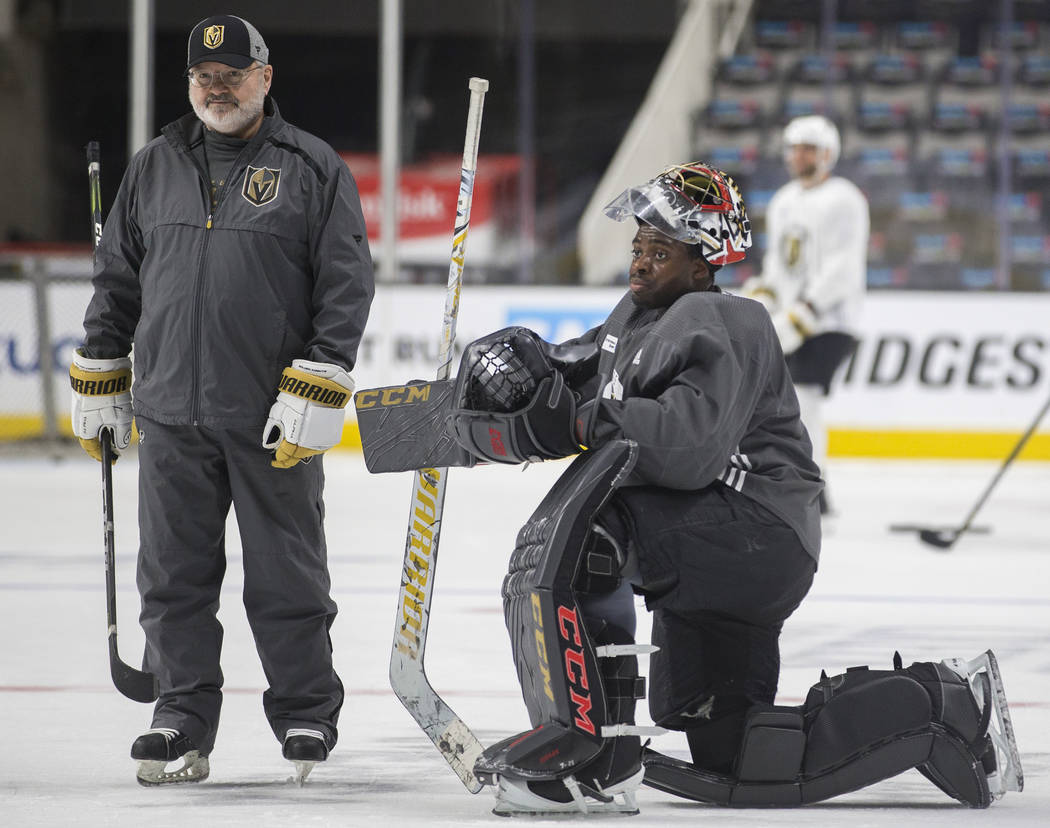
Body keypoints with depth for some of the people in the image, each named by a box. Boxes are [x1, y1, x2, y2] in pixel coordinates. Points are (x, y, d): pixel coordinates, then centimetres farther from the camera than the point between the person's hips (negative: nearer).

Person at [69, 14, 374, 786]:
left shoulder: (315, 169, 0)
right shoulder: (155, 168, 12)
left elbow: (347, 286, -4)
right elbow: (117, 278, 19)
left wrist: (317, 394, -12)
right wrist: (99, 380, 15)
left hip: (275, 421, -3)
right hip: (172, 416, 4)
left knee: (287, 577, 3)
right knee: (175, 576, 4)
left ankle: (308, 716, 14)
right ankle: (183, 722, 11)